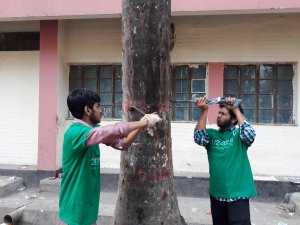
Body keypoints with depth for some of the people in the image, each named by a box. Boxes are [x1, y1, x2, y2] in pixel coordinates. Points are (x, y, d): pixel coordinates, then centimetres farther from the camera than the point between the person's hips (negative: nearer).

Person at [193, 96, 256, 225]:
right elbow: (199, 138, -13)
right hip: (216, 194, 4)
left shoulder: (239, 134, -1)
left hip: (237, 194, -4)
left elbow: (250, 135, -22)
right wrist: (204, 111, -20)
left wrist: (236, 110, -19)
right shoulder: (212, 134, 5)